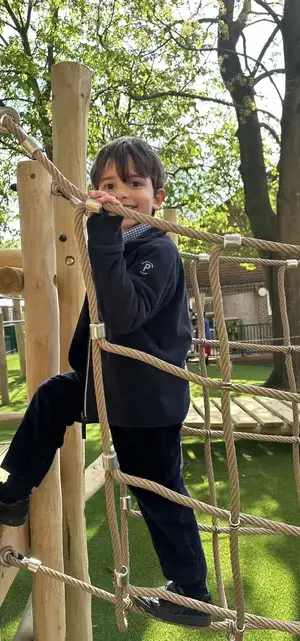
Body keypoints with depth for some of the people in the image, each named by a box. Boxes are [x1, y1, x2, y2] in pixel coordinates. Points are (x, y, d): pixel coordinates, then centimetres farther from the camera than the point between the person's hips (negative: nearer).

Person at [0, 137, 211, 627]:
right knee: (50, 397, 18)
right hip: (112, 380, 8)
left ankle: (192, 596, 29)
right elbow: (100, 315, 16)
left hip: (149, 397, -8)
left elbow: (125, 315, -36)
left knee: (160, 494, 6)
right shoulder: (118, 245, 6)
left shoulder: (158, 249, -20)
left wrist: (104, 240, -38)